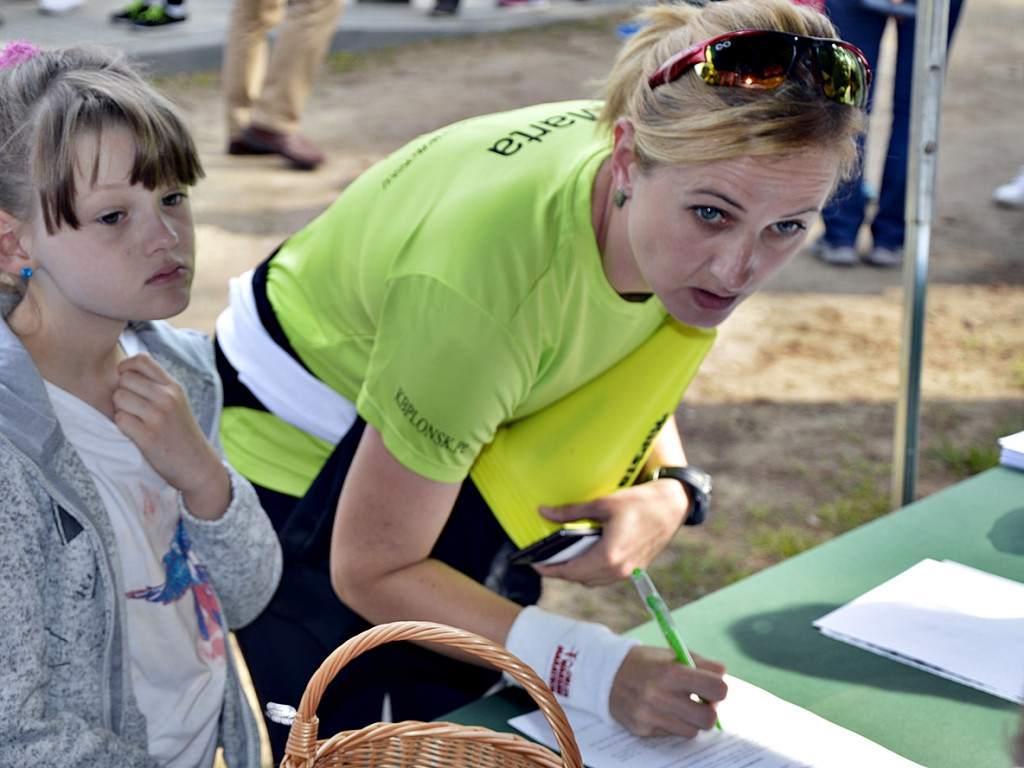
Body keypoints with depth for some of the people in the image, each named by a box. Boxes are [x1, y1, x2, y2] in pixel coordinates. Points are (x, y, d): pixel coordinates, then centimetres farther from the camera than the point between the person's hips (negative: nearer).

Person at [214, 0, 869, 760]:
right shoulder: (482, 280, -40)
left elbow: (625, 357, 4)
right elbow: (372, 572, -27)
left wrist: (669, 491, -15)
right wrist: (594, 668, -34)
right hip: (304, 458, -6)